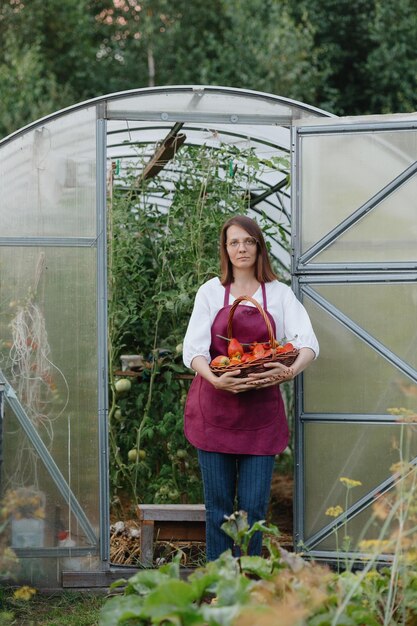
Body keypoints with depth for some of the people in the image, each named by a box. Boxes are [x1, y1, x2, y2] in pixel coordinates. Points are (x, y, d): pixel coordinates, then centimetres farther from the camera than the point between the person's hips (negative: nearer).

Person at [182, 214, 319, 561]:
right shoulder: (211, 292, 5)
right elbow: (193, 349, -5)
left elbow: (309, 342, -8)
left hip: (261, 411, 0)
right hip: (215, 408, 0)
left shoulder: (280, 294, 5)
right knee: (219, 505, 5)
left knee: (253, 506, 0)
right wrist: (216, 379, -26)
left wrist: (291, 370, -31)